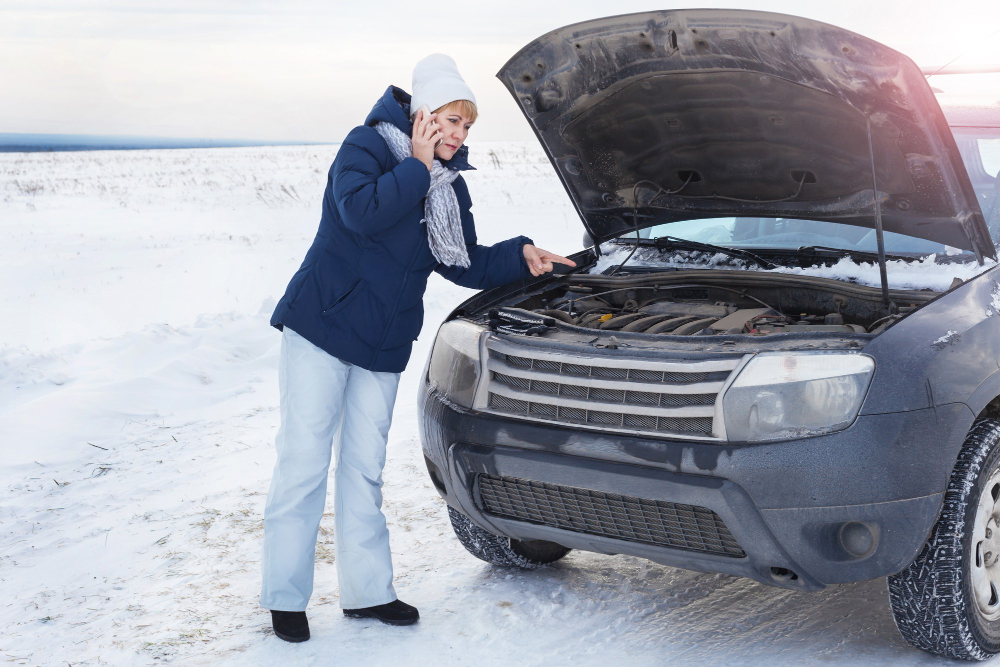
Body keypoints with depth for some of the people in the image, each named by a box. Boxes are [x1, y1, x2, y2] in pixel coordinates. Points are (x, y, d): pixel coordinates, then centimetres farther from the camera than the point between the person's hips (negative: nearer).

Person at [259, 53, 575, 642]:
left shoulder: (451, 184, 11)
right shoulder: (367, 147, -9)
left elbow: (464, 264, 14)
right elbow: (361, 212, -27)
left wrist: (521, 256, 1)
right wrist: (417, 167, -18)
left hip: (383, 346, 6)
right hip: (320, 327, -6)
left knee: (365, 467, 12)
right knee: (304, 462, -4)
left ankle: (367, 590, 20)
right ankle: (285, 597, 6)